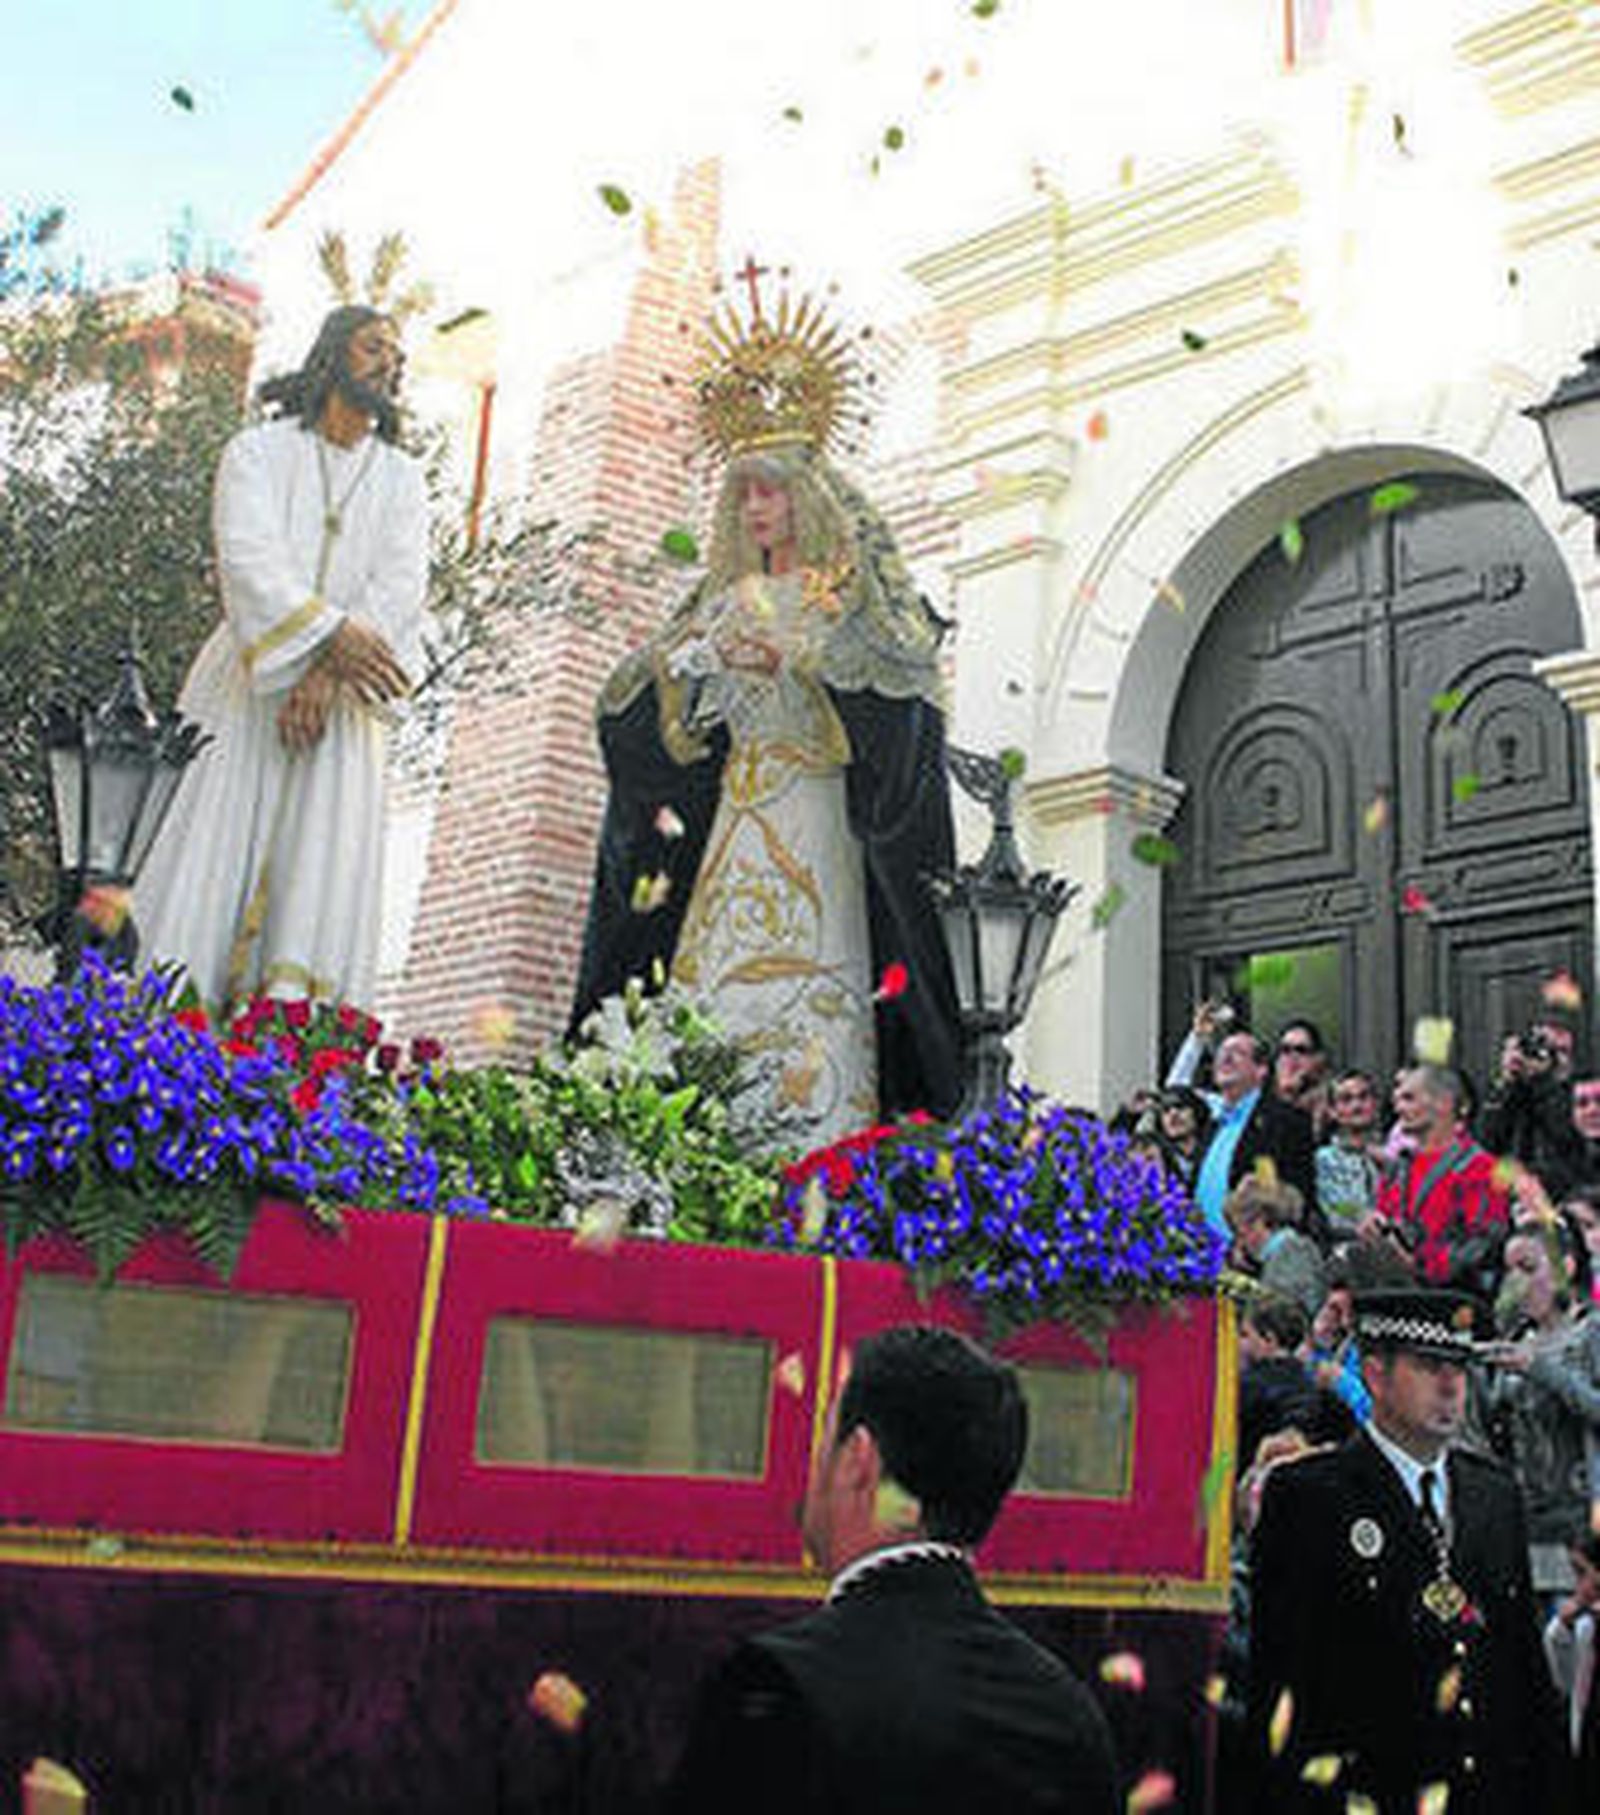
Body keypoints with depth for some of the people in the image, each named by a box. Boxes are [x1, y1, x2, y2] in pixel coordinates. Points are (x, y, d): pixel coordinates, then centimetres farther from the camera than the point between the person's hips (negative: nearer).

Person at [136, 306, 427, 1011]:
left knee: (330, 845, -16)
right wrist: (331, 633, -26)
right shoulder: (258, 451, 6)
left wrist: (330, 674, -18)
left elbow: (401, 585, -2)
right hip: (254, 677, -2)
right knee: (222, 842, -10)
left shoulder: (400, 478, 13)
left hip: (347, 689, 2)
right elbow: (249, 558, -11)